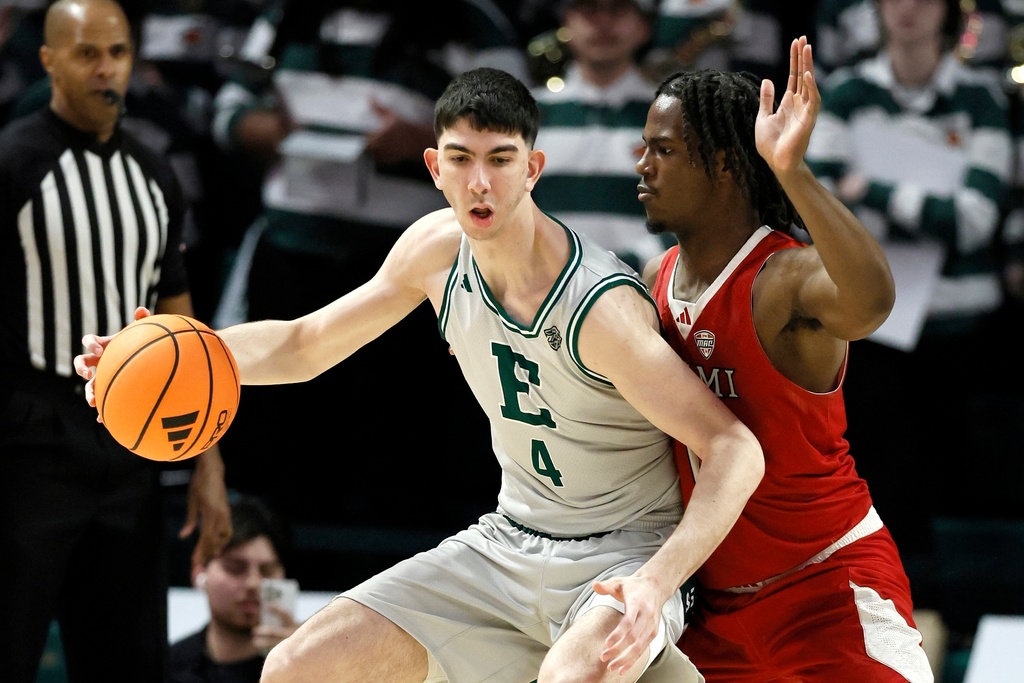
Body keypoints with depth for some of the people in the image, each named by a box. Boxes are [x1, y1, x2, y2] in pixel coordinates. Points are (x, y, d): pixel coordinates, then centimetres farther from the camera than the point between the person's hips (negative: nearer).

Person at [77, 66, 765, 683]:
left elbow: (736, 449, -28)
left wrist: (658, 584, -42)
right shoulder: (438, 248, -5)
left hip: (622, 555, -7)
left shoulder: (602, 308, -26)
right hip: (508, 541, 7)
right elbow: (303, 345, 10)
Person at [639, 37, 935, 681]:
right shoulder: (656, 282, 4)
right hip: (717, 596, 8)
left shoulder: (787, 279, -21)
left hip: (828, 583, -7)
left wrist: (791, 170, -50)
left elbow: (870, 301, -47)